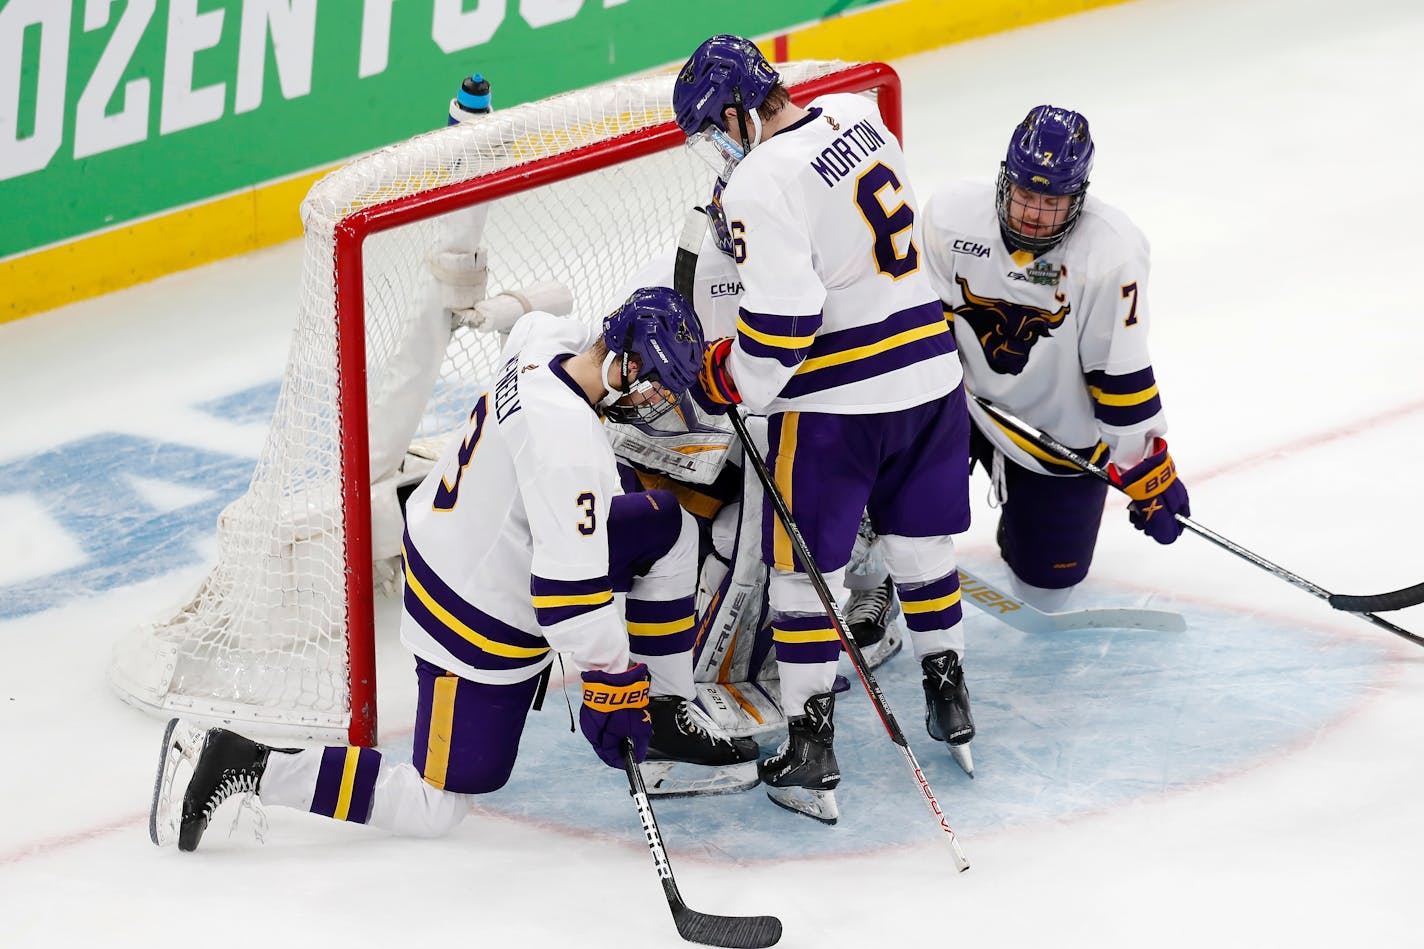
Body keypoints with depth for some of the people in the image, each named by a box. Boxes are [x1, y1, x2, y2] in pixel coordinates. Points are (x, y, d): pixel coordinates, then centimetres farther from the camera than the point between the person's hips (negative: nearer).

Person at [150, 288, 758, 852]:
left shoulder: (549, 339, -10)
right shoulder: (570, 446, -35)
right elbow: (571, 586, -33)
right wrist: (610, 679, -23)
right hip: (478, 620, -10)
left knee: (668, 526, 12)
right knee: (434, 808, 1)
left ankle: (666, 710, 24)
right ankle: (237, 766, -1)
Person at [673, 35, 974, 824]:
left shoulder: (763, 182, -20)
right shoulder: (856, 117, 4)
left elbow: (780, 319, -22)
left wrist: (727, 379, -6)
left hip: (833, 402, -7)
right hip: (927, 372, 7)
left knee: (805, 566, 3)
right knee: (920, 540, 22)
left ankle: (811, 750, 3)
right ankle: (947, 693, 35)